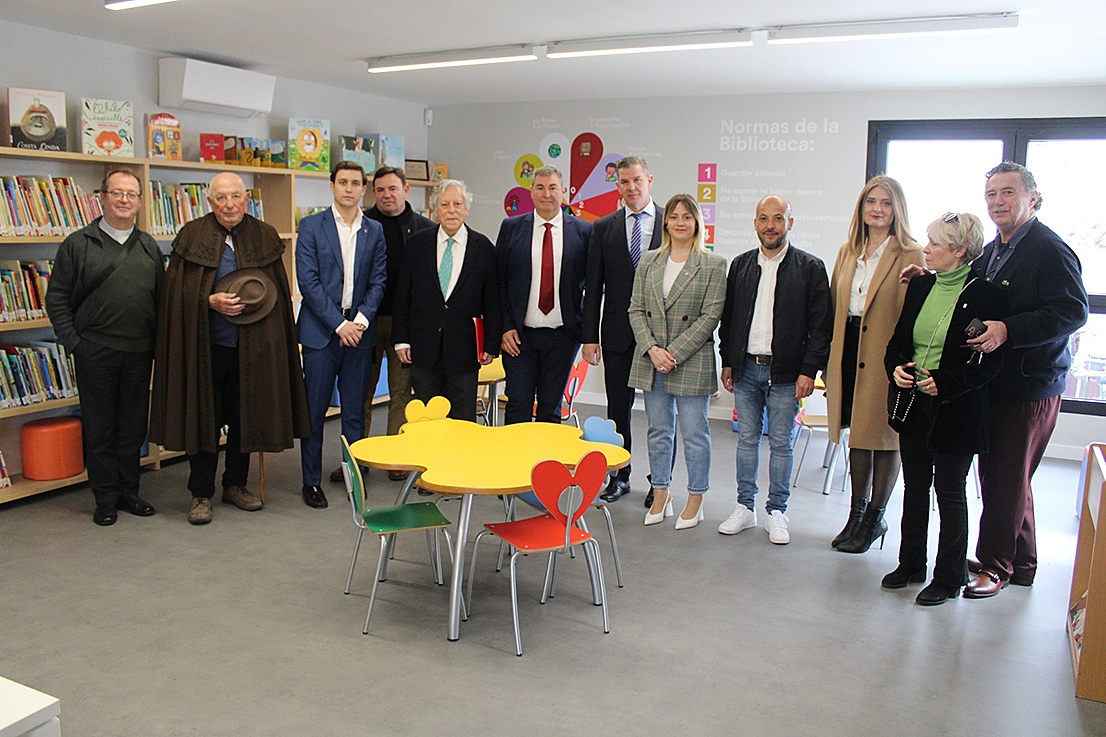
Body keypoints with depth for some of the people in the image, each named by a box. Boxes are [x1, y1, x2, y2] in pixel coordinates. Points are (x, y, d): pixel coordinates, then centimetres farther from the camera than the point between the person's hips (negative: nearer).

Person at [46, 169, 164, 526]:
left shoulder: (149, 247, 12)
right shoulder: (77, 245, 1)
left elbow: (161, 298, 13)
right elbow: (57, 299, 0)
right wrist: (73, 342, -7)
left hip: (139, 353, 3)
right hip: (95, 351, -3)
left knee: (133, 426, 10)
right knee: (99, 427, 4)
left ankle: (128, 491, 22)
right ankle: (105, 497, 15)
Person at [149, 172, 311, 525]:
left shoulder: (264, 237, 6)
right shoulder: (192, 236, 0)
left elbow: (278, 292, 12)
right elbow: (177, 291, -2)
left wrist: (257, 301, -3)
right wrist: (211, 302, -17)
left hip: (251, 346, 2)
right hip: (204, 346, -2)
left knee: (245, 416, 10)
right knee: (203, 417, 4)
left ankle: (236, 485, 26)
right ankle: (201, 494, 15)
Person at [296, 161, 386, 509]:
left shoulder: (375, 230, 9)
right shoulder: (312, 226, 1)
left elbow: (378, 281, 5)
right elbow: (308, 281, -6)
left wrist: (361, 319, -10)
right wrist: (338, 324, -13)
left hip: (359, 331, 2)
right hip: (320, 330, -2)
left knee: (355, 409, 7)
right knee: (314, 409, 3)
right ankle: (312, 481, 15)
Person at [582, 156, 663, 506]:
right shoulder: (603, 227, 7)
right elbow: (593, 286, 5)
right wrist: (589, 336, -1)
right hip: (618, 332, 2)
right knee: (618, 408, 10)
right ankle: (620, 477, 24)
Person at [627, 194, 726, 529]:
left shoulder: (713, 264, -3)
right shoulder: (648, 261, 9)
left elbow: (710, 315, -8)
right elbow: (636, 309, 6)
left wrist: (675, 353, -14)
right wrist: (652, 348, -8)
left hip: (692, 361, -3)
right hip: (651, 361, 4)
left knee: (694, 432, 3)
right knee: (658, 430, 11)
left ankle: (695, 501, 18)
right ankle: (660, 495, 24)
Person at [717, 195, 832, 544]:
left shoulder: (810, 267, -3)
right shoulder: (741, 265, 8)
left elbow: (820, 326, -5)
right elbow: (728, 317, 13)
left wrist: (809, 370, -10)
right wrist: (727, 362, 9)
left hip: (785, 372, -3)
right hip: (745, 370, 3)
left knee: (781, 444, 5)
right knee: (746, 440, 10)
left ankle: (777, 512, 17)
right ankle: (745, 507, 21)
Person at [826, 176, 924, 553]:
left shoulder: (911, 256, -6)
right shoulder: (848, 252, 12)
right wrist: (831, 360, 9)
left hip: (885, 356, -5)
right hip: (850, 352, 5)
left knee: (883, 437, 6)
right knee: (857, 434, 14)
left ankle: (874, 518, 21)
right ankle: (857, 512, 29)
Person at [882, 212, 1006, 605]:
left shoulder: (984, 294, -11)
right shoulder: (920, 286, 7)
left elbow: (990, 361, -11)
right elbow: (899, 338, 15)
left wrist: (945, 383, -20)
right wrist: (896, 367, -4)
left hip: (956, 410, -6)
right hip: (912, 403, 6)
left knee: (949, 492, 5)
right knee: (914, 486, 15)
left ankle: (949, 577, 20)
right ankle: (911, 564, 30)